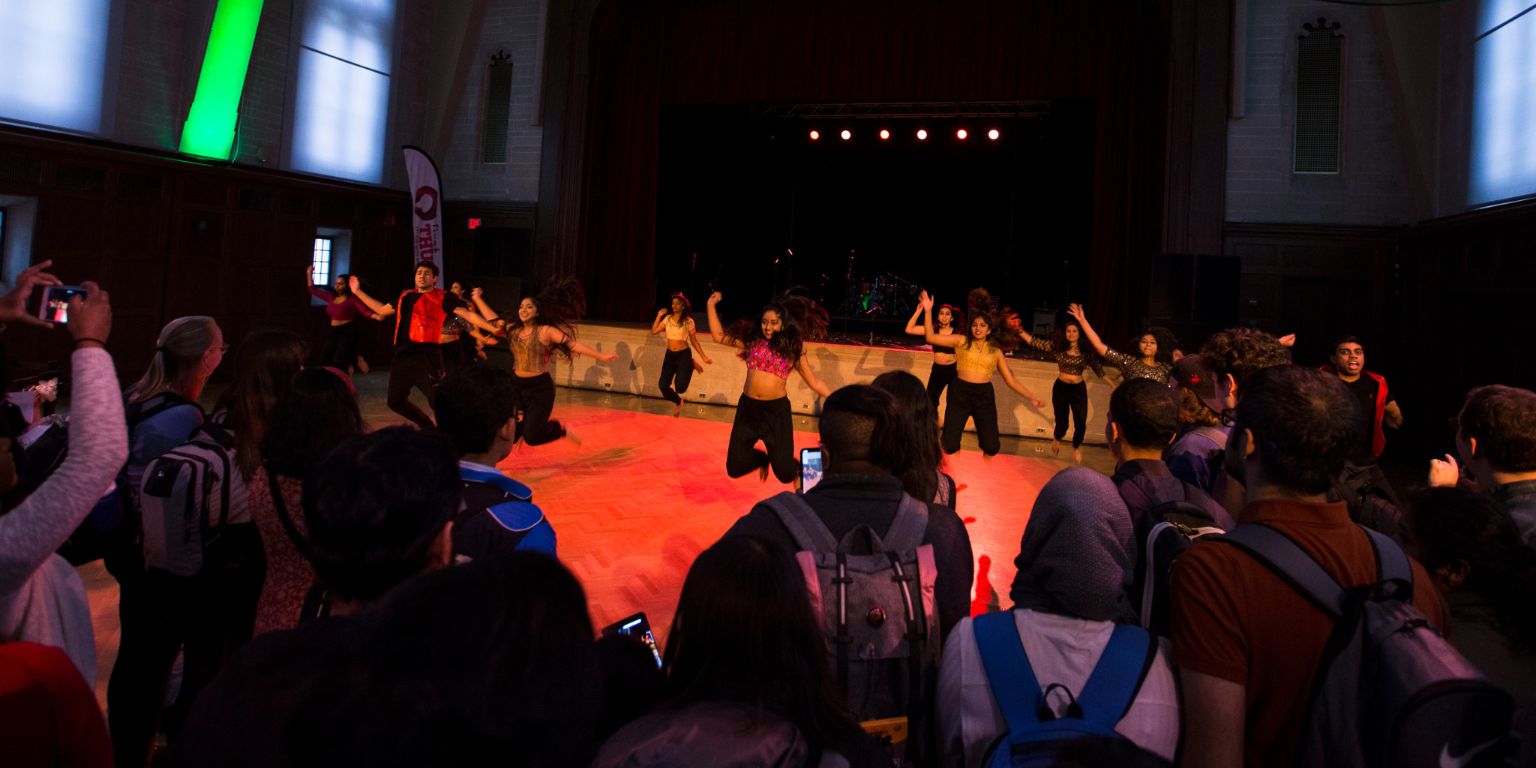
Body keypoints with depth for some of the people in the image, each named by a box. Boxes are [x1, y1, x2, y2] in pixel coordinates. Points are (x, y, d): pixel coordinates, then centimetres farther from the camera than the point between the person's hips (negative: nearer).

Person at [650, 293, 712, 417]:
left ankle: (691, 365, 17)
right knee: (663, 385, -6)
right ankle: (678, 402, 25)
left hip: (684, 355, -4)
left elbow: (694, 341, -1)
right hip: (670, 355, 4)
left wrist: (704, 357, -5)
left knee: (680, 387, -13)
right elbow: (654, 331, 3)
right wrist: (659, 316, -3)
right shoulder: (668, 318, 4)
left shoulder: (688, 321, -6)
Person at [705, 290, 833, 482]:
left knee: (785, 473, -1)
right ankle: (761, 458, 38)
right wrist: (711, 306, 7)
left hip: (776, 410, -2)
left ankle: (796, 469, 38)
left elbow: (815, 383, 6)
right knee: (735, 468, 4)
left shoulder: (793, 349, 1)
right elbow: (719, 336, 11)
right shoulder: (752, 340, 5)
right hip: (748, 407, 2)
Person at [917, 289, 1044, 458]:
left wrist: (1030, 397, 1)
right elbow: (931, 337, -3)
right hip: (960, 393, -1)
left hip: (984, 396, 1)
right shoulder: (962, 341, 3)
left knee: (991, 446, 0)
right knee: (950, 444, -3)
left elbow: (1011, 380, 9)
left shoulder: (995, 351, 7)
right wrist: (928, 311, -9)